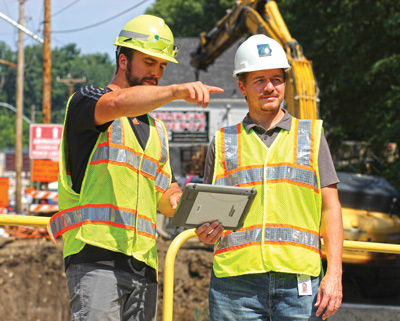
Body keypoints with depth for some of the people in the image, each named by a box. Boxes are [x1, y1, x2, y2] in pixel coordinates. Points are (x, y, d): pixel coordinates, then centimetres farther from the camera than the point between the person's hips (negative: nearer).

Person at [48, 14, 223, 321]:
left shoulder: (156, 130, 26)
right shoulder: (85, 101, 4)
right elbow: (118, 103, -20)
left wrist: (175, 199, 2)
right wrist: (177, 91, -35)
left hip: (143, 265, 7)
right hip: (96, 258, -7)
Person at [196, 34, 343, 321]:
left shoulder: (311, 135, 15)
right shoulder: (223, 143, 16)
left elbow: (331, 208, 10)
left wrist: (335, 273, -1)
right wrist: (206, 231, -5)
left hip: (299, 282, -1)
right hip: (237, 280, 1)